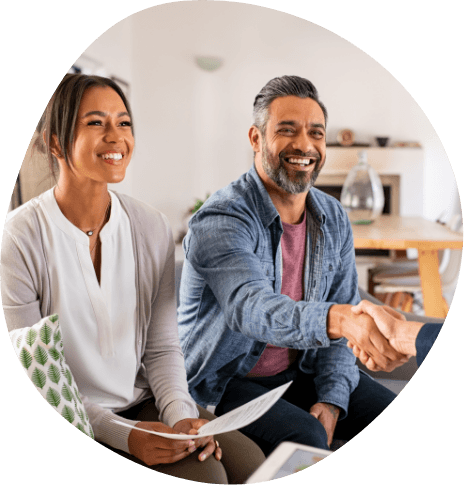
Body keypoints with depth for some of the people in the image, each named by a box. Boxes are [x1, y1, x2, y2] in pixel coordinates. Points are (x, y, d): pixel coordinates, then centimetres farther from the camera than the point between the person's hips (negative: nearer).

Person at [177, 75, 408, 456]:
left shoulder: (333, 219, 0)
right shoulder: (220, 221, -22)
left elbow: (339, 323, 3)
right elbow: (250, 308, -40)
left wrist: (331, 400, -10)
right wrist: (340, 320, -58)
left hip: (302, 369, 6)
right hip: (226, 381, -6)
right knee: (304, 438, -31)